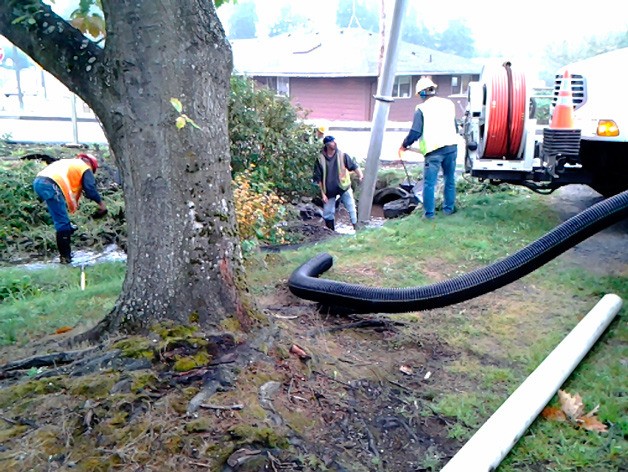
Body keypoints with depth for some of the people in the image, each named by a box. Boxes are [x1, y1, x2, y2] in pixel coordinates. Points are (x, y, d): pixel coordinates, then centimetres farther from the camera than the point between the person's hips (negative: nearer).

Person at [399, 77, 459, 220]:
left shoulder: (421, 109, -6)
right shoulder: (448, 103, 12)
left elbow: (415, 132, -10)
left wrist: (404, 146, 4)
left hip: (434, 150, -5)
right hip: (451, 146, 5)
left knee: (429, 183, 1)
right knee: (450, 179, 16)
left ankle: (429, 213, 3)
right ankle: (448, 208, 25)